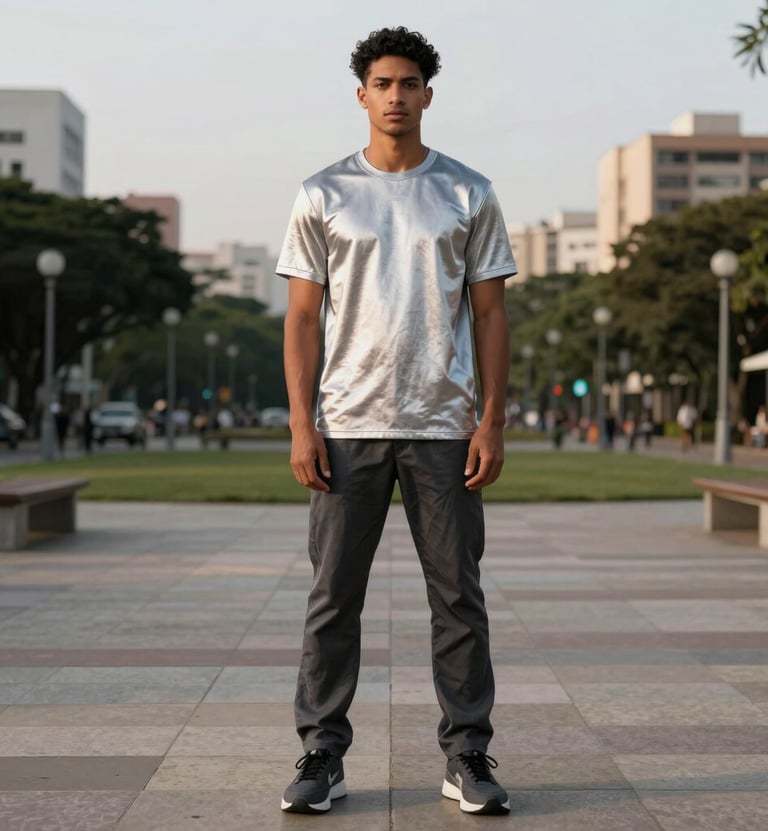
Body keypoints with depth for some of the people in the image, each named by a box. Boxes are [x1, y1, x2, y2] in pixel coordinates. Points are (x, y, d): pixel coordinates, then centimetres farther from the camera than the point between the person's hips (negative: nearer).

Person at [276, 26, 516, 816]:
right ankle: (322, 757, 11)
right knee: (333, 598, 2)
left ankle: (466, 758, 13)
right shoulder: (322, 196, 6)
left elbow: (489, 313, 7)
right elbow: (302, 316, 4)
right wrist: (301, 424, -5)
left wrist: (491, 421, -2)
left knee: (459, 598, 3)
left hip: (444, 427, 0)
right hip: (348, 426, 0)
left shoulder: (468, 194, 7)